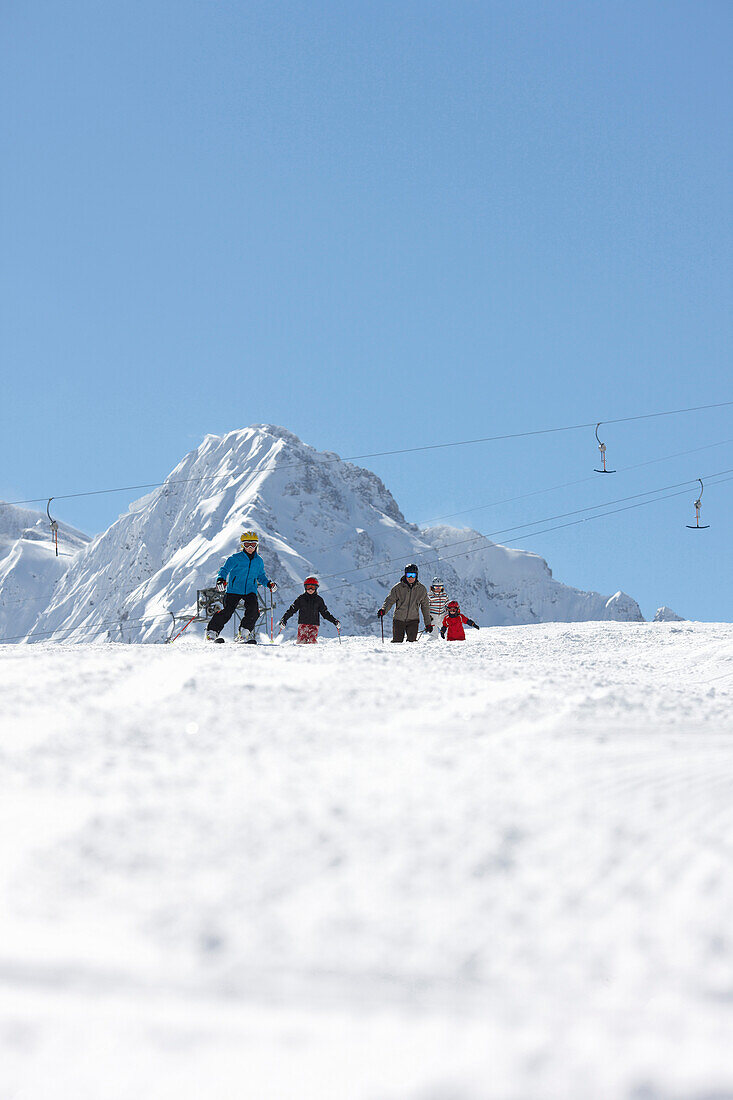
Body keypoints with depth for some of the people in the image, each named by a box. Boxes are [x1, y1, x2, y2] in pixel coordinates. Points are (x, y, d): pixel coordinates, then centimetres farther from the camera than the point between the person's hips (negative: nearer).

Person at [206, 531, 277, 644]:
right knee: (227, 612, -12)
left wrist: (269, 583, 7)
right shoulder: (236, 558, -3)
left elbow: (261, 576, 25)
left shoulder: (259, 561, 11)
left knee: (253, 611, -18)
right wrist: (221, 579, -30)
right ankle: (212, 632, 3)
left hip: (250, 591, 3)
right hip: (234, 590, -3)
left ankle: (245, 634, 1)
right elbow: (225, 569, -10)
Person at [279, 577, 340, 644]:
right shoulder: (301, 598, 8)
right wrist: (284, 618, -1)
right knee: (301, 641, -13)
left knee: (312, 641, -17)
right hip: (303, 623, 0)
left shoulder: (319, 599, 11)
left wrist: (334, 621, 8)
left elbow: (325, 612, 16)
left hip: (314, 625, 0)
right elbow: (292, 609, 8)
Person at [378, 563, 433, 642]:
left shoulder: (421, 589, 4)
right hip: (399, 619, 0)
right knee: (397, 642, 0)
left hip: (413, 620, 0)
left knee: (412, 641, -14)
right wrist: (383, 609, -22)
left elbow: (425, 607, 12)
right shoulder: (398, 587, -1)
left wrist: (428, 623, 13)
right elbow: (390, 600, -1)